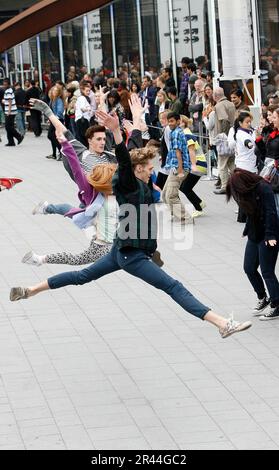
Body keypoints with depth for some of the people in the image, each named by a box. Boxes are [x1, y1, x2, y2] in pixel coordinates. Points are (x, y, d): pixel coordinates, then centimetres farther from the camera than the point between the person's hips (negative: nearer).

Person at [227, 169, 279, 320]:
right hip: (254, 235, 9)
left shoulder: (264, 189, -19)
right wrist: (247, 231, 12)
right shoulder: (249, 191, 5)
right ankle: (262, 298, 31)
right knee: (249, 268, 12)